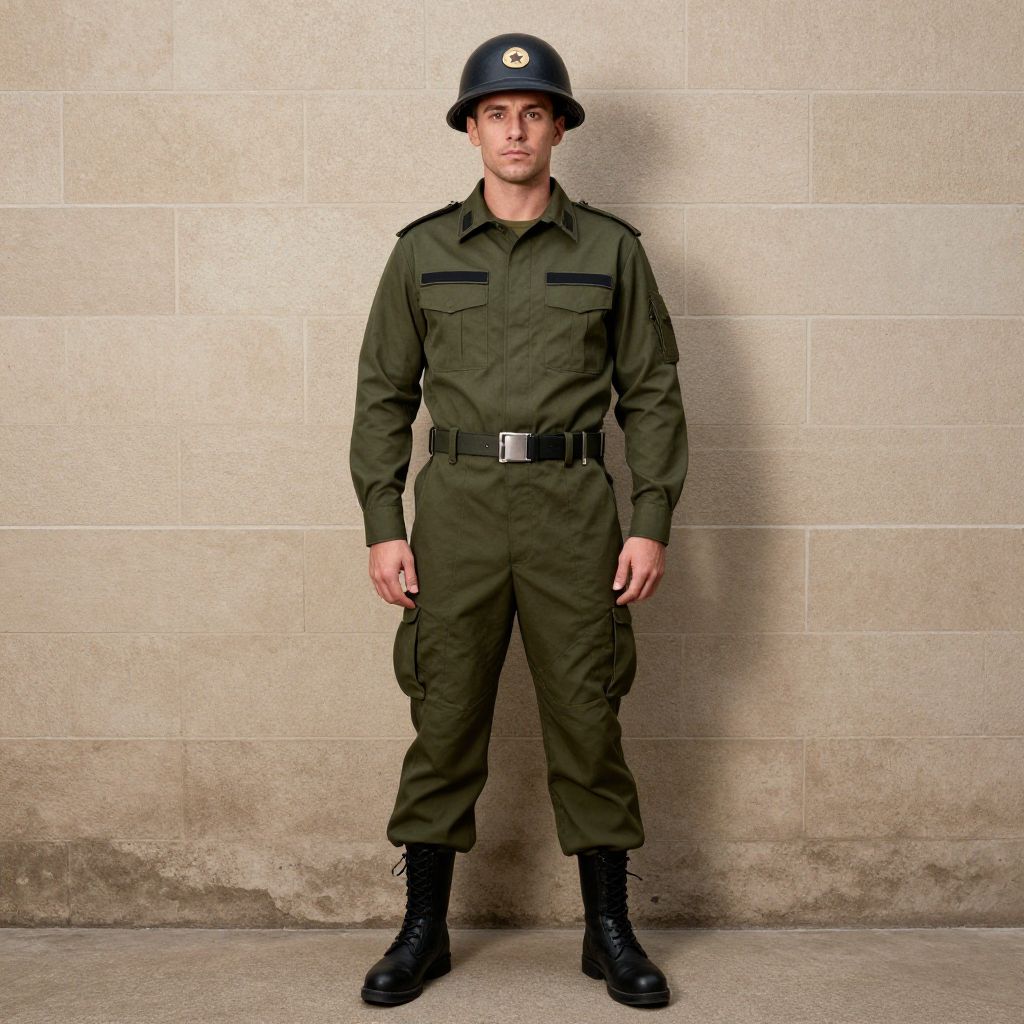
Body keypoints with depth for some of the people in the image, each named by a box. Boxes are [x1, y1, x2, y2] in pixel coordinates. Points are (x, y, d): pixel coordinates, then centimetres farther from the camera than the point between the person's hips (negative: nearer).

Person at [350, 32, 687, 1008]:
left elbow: (652, 392, 7)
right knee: (444, 718, 4)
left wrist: (651, 522, -2)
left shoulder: (611, 250, 7)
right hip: (456, 502, 1)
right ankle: (423, 928, 18)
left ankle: (609, 929, 17)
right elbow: (383, 391, 9)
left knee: (586, 718, 3)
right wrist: (382, 525, 1)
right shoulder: (423, 250, 9)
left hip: (572, 502, 0)